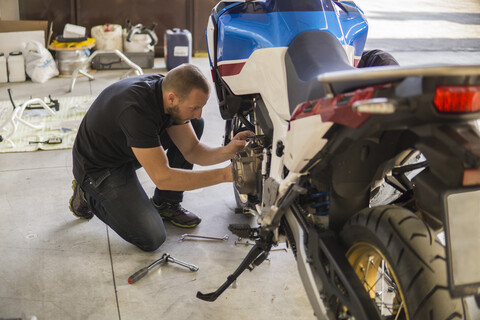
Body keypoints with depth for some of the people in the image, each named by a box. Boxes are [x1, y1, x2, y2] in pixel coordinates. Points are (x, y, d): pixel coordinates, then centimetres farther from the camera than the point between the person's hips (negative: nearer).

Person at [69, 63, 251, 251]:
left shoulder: (169, 89, -13)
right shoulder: (136, 109, -38)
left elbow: (192, 150, -6)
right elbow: (162, 177, -35)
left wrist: (227, 152, -26)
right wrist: (224, 175, -35)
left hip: (126, 150, 8)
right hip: (99, 168, -8)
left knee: (194, 125, -3)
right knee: (151, 238, -16)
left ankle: (165, 204, 6)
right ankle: (88, 195, 6)